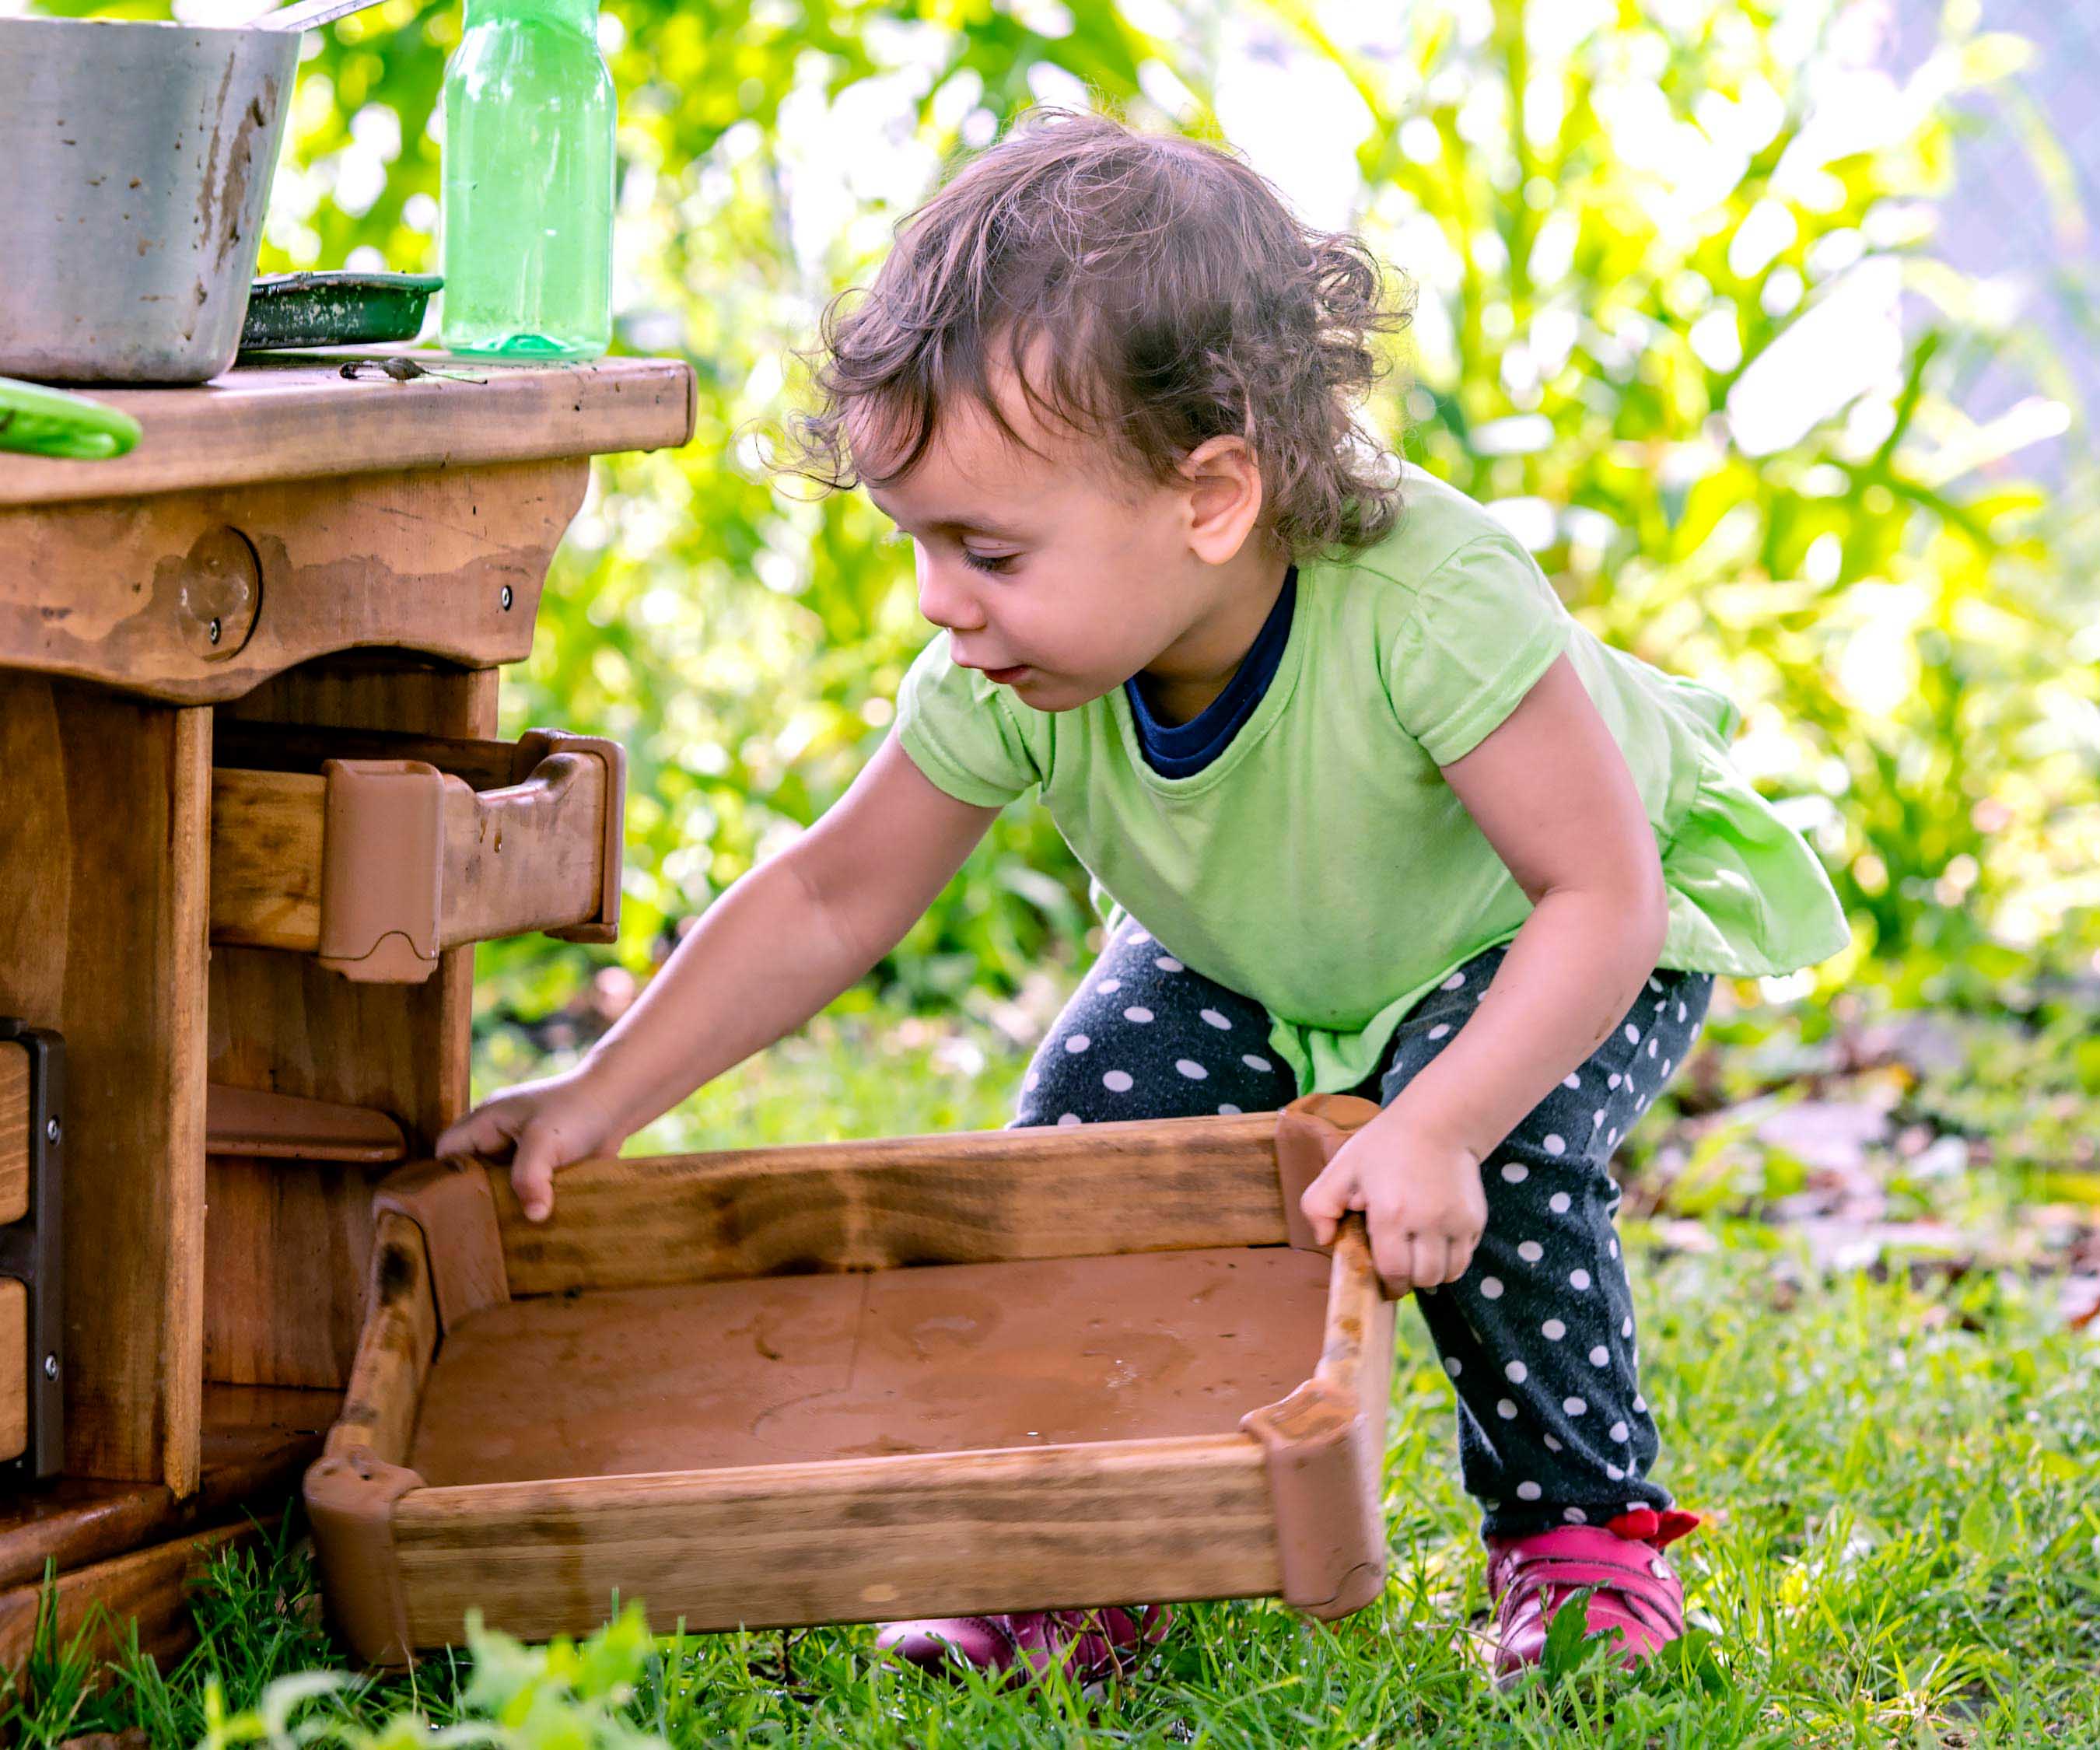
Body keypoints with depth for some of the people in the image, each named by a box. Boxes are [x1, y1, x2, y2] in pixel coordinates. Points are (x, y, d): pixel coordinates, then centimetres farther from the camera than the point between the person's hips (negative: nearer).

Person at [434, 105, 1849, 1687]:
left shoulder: (1429, 605, -44)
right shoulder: (1012, 681, -29)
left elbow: (1604, 894, -40)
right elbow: (830, 899, -17)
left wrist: (1441, 1129, -51)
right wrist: (603, 1099, -23)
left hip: (1560, 944, -5)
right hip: (1257, 963, 5)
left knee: (1494, 1153, -30)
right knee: (1080, 1132, -14)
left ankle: (1583, 1523, -5)